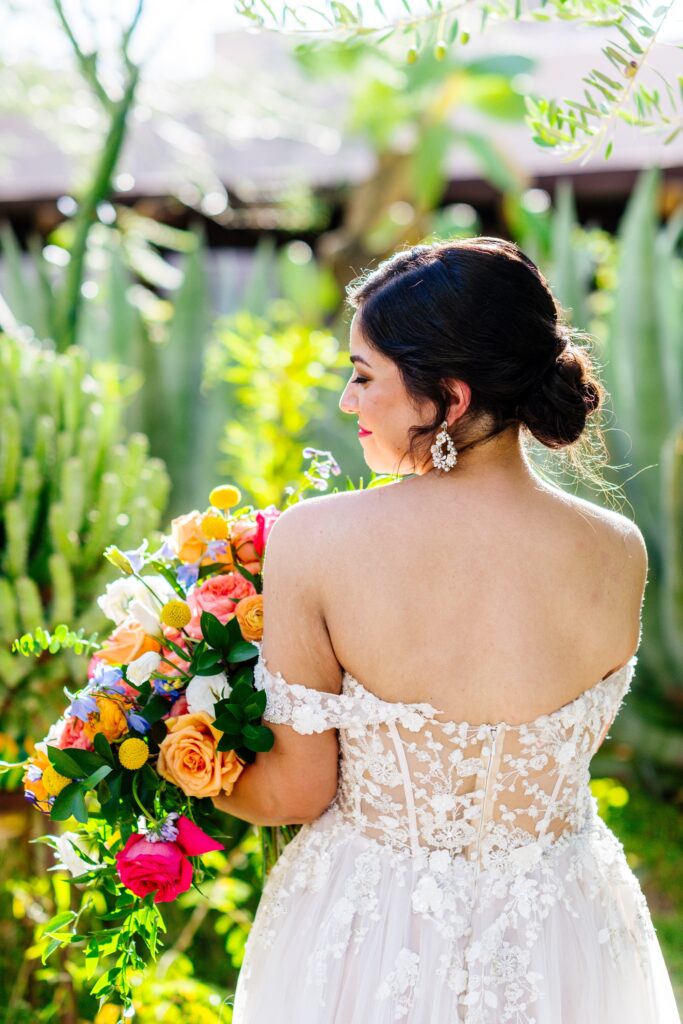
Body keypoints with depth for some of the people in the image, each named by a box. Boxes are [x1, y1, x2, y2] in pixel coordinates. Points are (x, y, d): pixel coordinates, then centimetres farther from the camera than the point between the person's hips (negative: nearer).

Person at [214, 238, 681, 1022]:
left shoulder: (313, 541, -24)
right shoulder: (616, 555, -17)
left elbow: (298, 789, -14)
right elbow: (559, 749, -2)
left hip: (364, 941, -1)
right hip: (555, 937, 2)